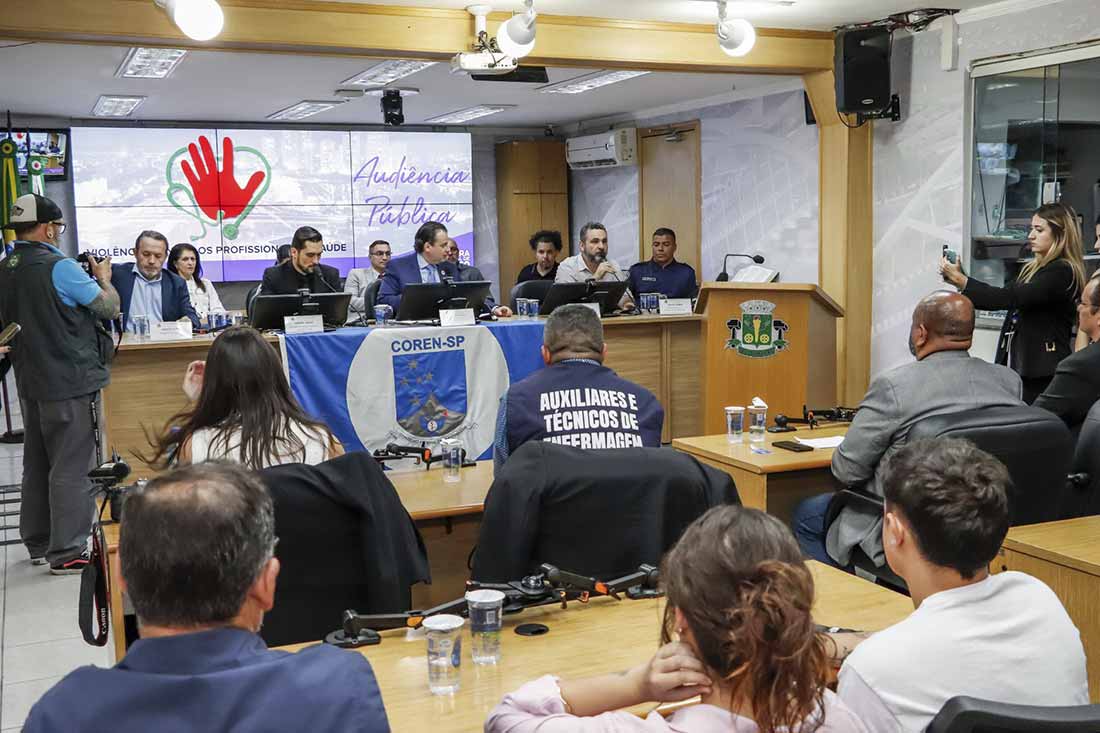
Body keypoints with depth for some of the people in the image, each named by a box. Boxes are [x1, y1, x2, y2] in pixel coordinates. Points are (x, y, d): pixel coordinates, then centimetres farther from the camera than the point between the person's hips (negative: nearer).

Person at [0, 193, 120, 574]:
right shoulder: (59, 268, -17)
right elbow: (110, 306, -11)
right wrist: (103, 278, 8)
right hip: (70, 381, -8)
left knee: (37, 463, 17)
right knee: (72, 467, -3)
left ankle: (38, 542, 27)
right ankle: (67, 552, 0)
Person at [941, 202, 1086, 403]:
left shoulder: (1062, 271, -10)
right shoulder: (1034, 269, 15)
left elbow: (1010, 298, -19)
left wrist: (961, 281, -17)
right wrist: (959, 278, 5)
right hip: (1017, 365, 8)